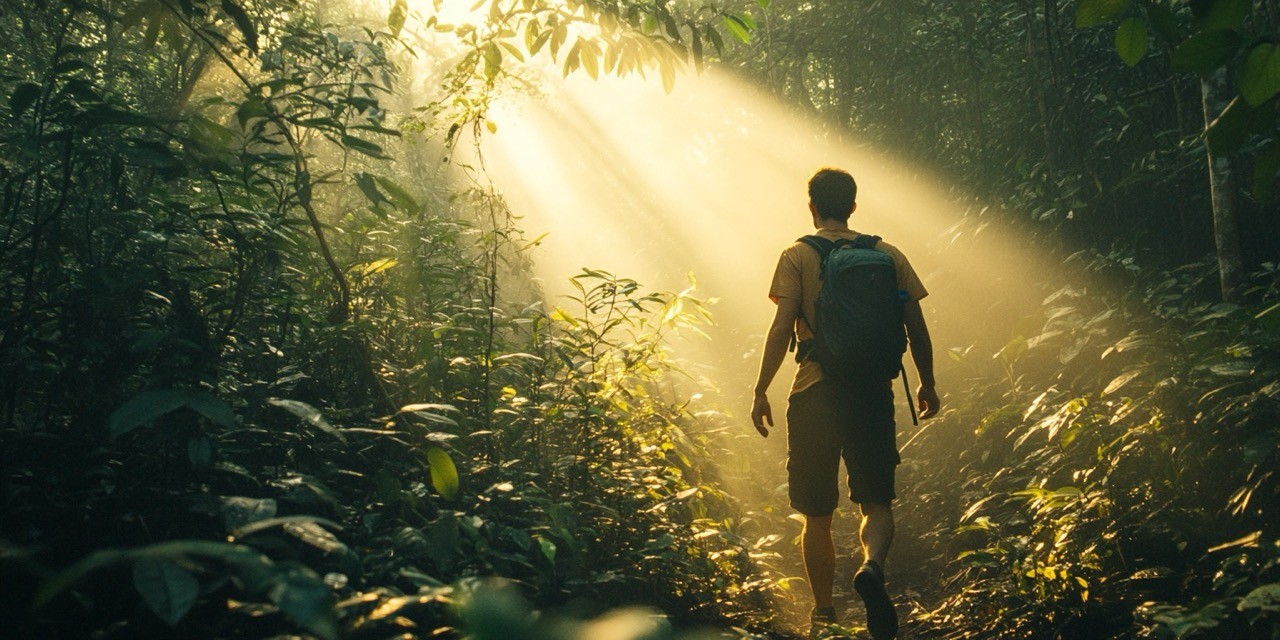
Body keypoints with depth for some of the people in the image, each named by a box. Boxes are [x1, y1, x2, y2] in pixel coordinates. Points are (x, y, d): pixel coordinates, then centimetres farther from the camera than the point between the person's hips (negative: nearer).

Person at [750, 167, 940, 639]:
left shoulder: (798, 256, 0)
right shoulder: (888, 255, 8)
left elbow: (782, 328, -9)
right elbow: (916, 328, 6)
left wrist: (761, 390, -3)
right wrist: (927, 385, 18)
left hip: (814, 393, -1)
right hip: (873, 392, 2)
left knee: (817, 515, 11)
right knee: (876, 502, 5)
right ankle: (872, 565, -26)